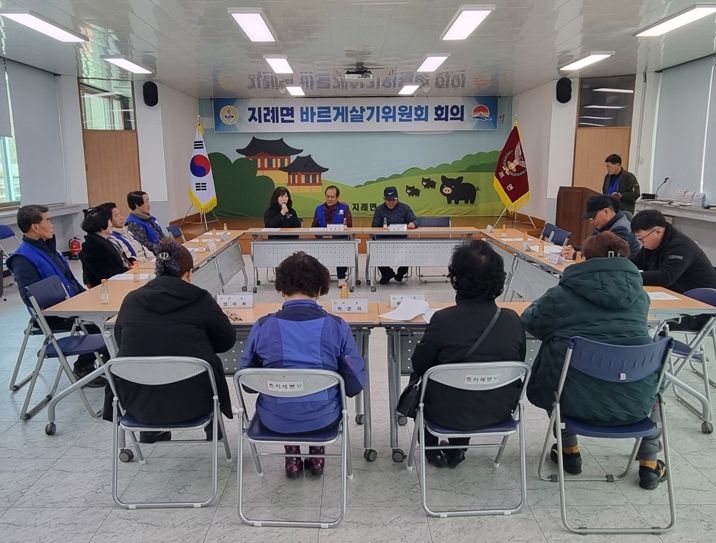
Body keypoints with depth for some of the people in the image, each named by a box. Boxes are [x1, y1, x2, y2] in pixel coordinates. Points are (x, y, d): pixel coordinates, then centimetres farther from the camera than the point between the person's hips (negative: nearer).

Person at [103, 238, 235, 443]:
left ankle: (149, 431, 42)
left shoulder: (131, 300, 0)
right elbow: (227, 340, 2)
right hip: (191, 402, -2)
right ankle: (212, 426, 41)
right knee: (210, 362, 28)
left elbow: (119, 342, 14)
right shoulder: (200, 299, -8)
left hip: (137, 402, 3)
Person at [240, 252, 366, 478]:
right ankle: (317, 454, 37)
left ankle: (292, 457, 36)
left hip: (274, 420, 1)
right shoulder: (336, 326, -14)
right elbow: (355, 384, -9)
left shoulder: (263, 326, -12)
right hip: (323, 418, 0)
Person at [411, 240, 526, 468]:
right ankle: (457, 450, 42)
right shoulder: (513, 320, -14)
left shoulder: (443, 320, -24)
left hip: (450, 414, -3)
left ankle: (431, 449, 40)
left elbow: (419, 366, -10)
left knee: (422, 384, 28)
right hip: (499, 412, 3)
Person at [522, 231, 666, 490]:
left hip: (578, 399, -2)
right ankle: (649, 465, 35)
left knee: (555, 370, 31)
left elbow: (530, 321, 8)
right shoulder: (639, 294, 7)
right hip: (635, 402, 3)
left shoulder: (564, 293, -3)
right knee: (653, 379, 36)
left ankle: (570, 451, 35)